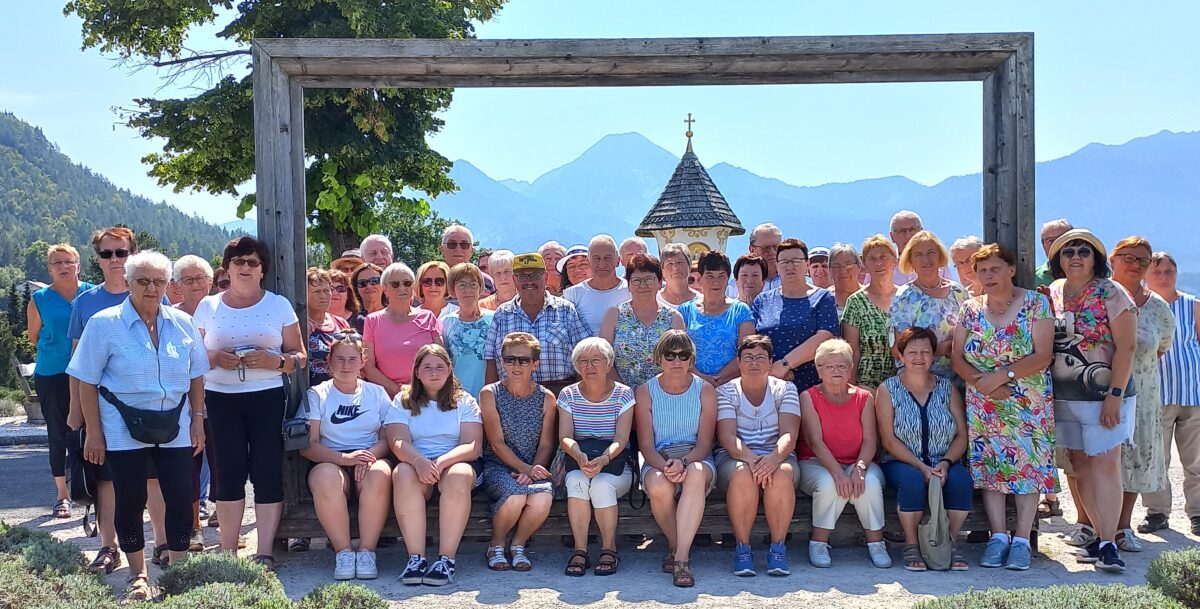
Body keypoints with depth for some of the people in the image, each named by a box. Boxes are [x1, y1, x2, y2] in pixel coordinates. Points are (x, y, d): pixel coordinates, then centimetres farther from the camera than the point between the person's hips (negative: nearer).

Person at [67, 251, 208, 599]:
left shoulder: (182, 324, 3)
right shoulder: (104, 324, -7)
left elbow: (196, 377, 11)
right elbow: (86, 382, -6)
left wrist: (198, 420, 6)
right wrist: (93, 433, -8)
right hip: (123, 431, -2)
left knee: (181, 499, 1)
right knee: (130, 501, 6)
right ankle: (138, 575, 21)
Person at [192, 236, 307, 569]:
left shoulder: (278, 305, 8)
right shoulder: (208, 306, 11)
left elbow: (300, 357, 7)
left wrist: (273, 360, -13)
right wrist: (215, 358, -9)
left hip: (267, 396, -1)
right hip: (221, 398, 1)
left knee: (267, 471, -4)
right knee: (229, 471, 0)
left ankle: (265, 553, -1)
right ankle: (227, 551, 8)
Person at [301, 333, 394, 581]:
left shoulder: (376, 393, 16)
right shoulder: (316, 395, 10)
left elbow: (389, 438, 7)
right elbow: (307, 445, -2)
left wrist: (370, 455, -16)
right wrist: (344, 458, -19)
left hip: (371, 457, 1)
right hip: (330, 461, -1)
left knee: (380, 474, -36)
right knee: (325, 478, -38)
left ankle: (367, 551, -25)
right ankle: (343, 551, -24)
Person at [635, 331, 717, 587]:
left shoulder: (705, 390, 4)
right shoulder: (645, 392, 4)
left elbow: (704, 443, -2)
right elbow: (646, 445, -1)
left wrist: (684, 462, -24)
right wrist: (665, 466, -23)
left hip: (696, 459, 0)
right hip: (658, 461, 0)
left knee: (696, 474, -38)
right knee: (659, 487, -36)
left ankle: (681, 557, -39)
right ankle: (675, 544, -7)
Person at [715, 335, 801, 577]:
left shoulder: (784, 389, 8)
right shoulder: (726, 391, 5)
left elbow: (789, 435, -7)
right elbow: (727, 437, -9)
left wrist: (774, 458, -29)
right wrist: (751, 459, -29)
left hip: (777, 457, 1)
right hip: (736, 457, -1)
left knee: (782, 473, -35)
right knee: (743, 474, -36)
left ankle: (778, 547, -22)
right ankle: (742, 548, -22)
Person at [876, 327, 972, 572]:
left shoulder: (946, 388, 11)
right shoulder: (888, 390, 3)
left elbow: (962, 436, 4)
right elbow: (889, 440, -6)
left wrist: (945, 463, -15)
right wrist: (921, 467, -18)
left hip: (942, 464, 2)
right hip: (901, 463, -2)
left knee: (962, 479, -29)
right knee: (912, 479, -35)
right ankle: (911, 545, -17)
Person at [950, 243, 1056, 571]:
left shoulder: (1035, 304, -4)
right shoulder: (970, 308, 7)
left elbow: (1043, 356, -12)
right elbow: (957, 356, 3)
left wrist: (1001, 375, -20)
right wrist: (981, 381, -14)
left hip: (1028, 403, -3)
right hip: (983, 406, 3)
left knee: (1027, 464, -4)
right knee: (988, 465, 1)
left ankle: (1022, 540, 1)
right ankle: (998, 537, 8)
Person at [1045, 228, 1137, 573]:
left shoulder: (1110, 293, -7)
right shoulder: (1052, 293, 9)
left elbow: (1126, 347, -11)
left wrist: (1115, 395, -16)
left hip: (1103, 395, -6)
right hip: (1063, 395, 6)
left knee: (1105, 465, -9)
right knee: (1080, 465, 8)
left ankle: (1107, 544, -9)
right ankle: (1097, 533, 16)